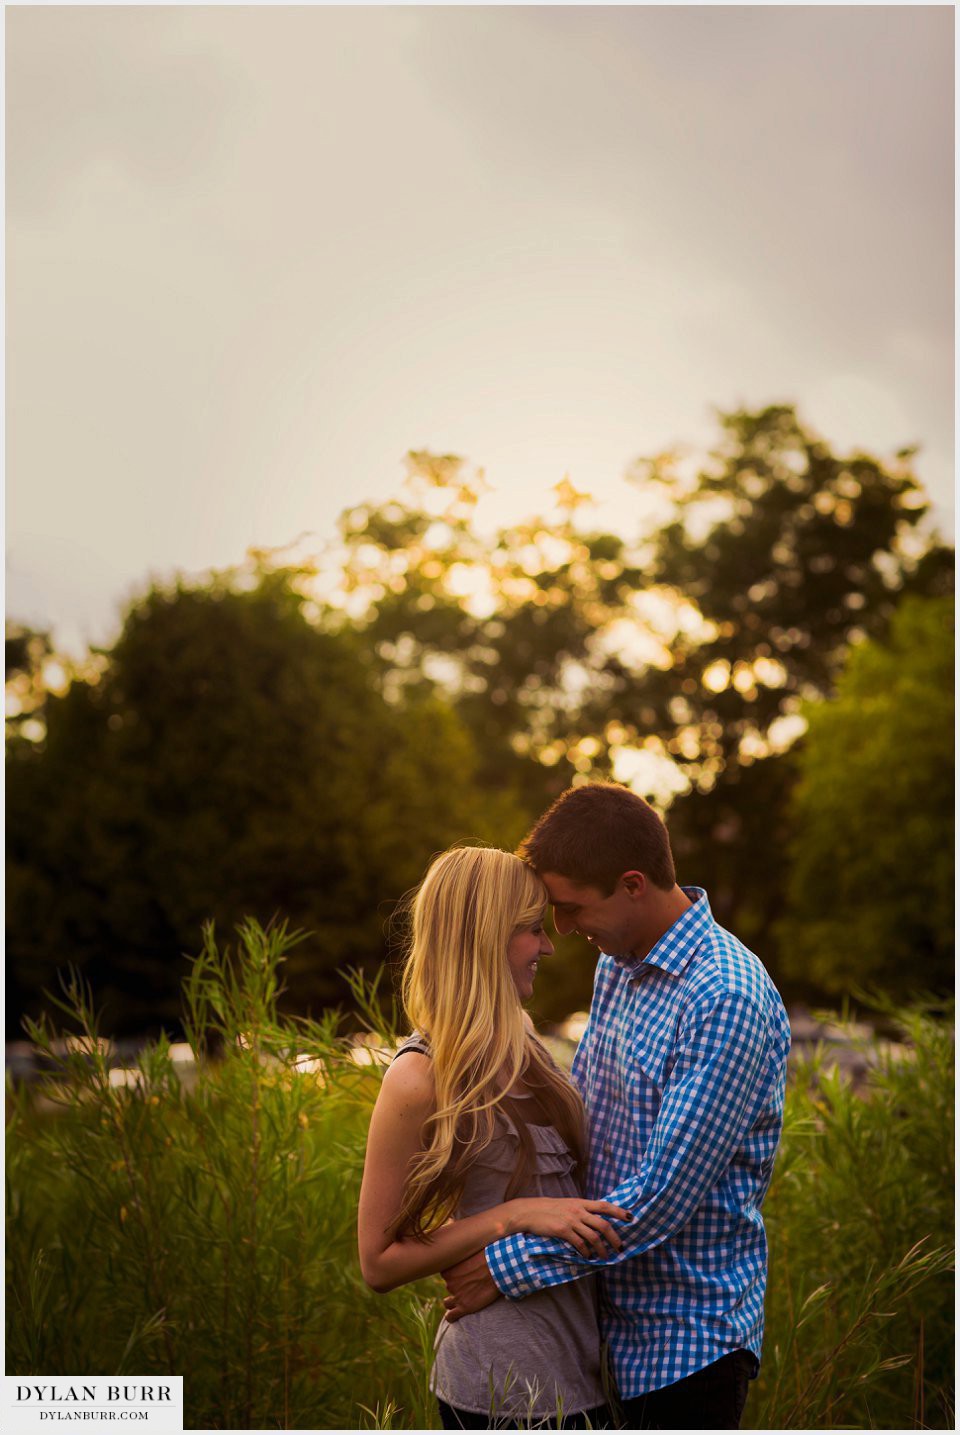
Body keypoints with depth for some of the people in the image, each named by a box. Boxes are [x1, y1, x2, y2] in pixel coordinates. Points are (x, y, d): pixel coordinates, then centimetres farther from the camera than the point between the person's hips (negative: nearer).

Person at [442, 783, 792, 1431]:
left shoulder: (727, 1000, -23)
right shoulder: (617, 963, 6)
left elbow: (664, 1196, -25)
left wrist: (509, 1266, -21)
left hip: (688, 1335, -8)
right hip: (611, 1320, 8)